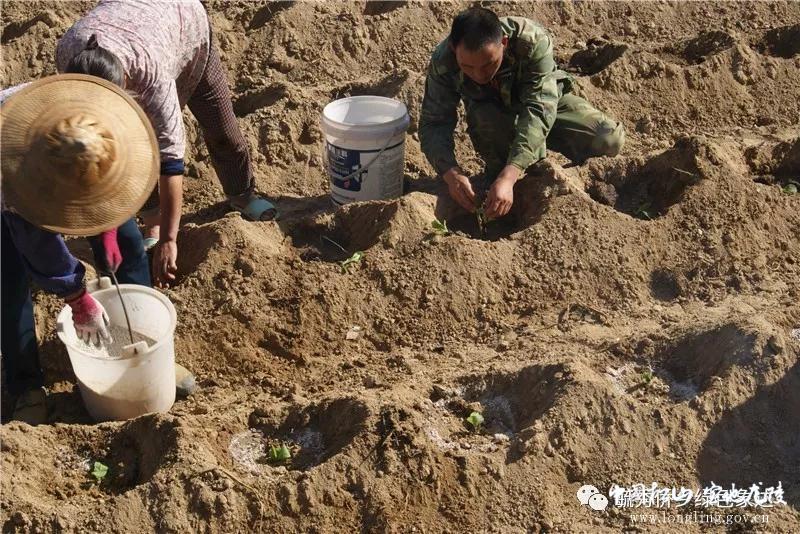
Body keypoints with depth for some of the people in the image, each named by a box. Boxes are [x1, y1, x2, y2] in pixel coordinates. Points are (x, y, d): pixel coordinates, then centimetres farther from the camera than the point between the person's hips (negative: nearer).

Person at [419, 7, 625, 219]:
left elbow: (539, 111, -43)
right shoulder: (442, 61, -31)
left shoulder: (532, 41, -37)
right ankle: (497, 169, -5)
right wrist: (451, 174, -49)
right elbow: (433, 124, -29)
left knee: (610, 140, -23)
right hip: (491, 113, 1)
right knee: (483, 117, -37)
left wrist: (508, 178, -55)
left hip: (543, 104, 0)